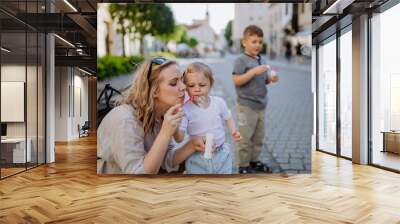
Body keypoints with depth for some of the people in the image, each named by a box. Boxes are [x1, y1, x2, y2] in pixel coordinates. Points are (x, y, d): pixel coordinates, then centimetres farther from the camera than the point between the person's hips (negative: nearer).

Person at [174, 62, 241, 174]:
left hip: (222, 154, 3)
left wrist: (233, 131, -5)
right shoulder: (185, 109, -15)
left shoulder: (219, 102, -6)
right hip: (197, 159, -2)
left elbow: (228, 118, 13)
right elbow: (179, 138, -18)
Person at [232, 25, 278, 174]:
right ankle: (243, 165, 13)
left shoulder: (262, 60, 10)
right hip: (246, 106, -8)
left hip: (261, 105, 8)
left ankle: (254, 160, 31)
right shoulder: (241, 60, -12)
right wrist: (254, 71, -26)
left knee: (259, 136, 16)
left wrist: (271, 79, -2)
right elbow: (236, 81, -20)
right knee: (245, 137, 1)